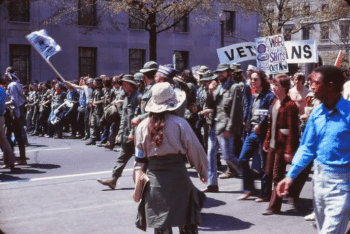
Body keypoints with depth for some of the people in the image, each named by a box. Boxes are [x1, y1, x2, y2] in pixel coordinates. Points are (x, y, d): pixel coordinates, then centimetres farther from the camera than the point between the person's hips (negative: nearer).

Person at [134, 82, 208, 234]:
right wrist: (203, 172, 10)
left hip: (154, 176, 3)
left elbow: (140, 157, 6)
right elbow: (195, 150, -4)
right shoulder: (179, 123, -9)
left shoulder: (143, 126, 0)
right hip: (177, 174, -3)